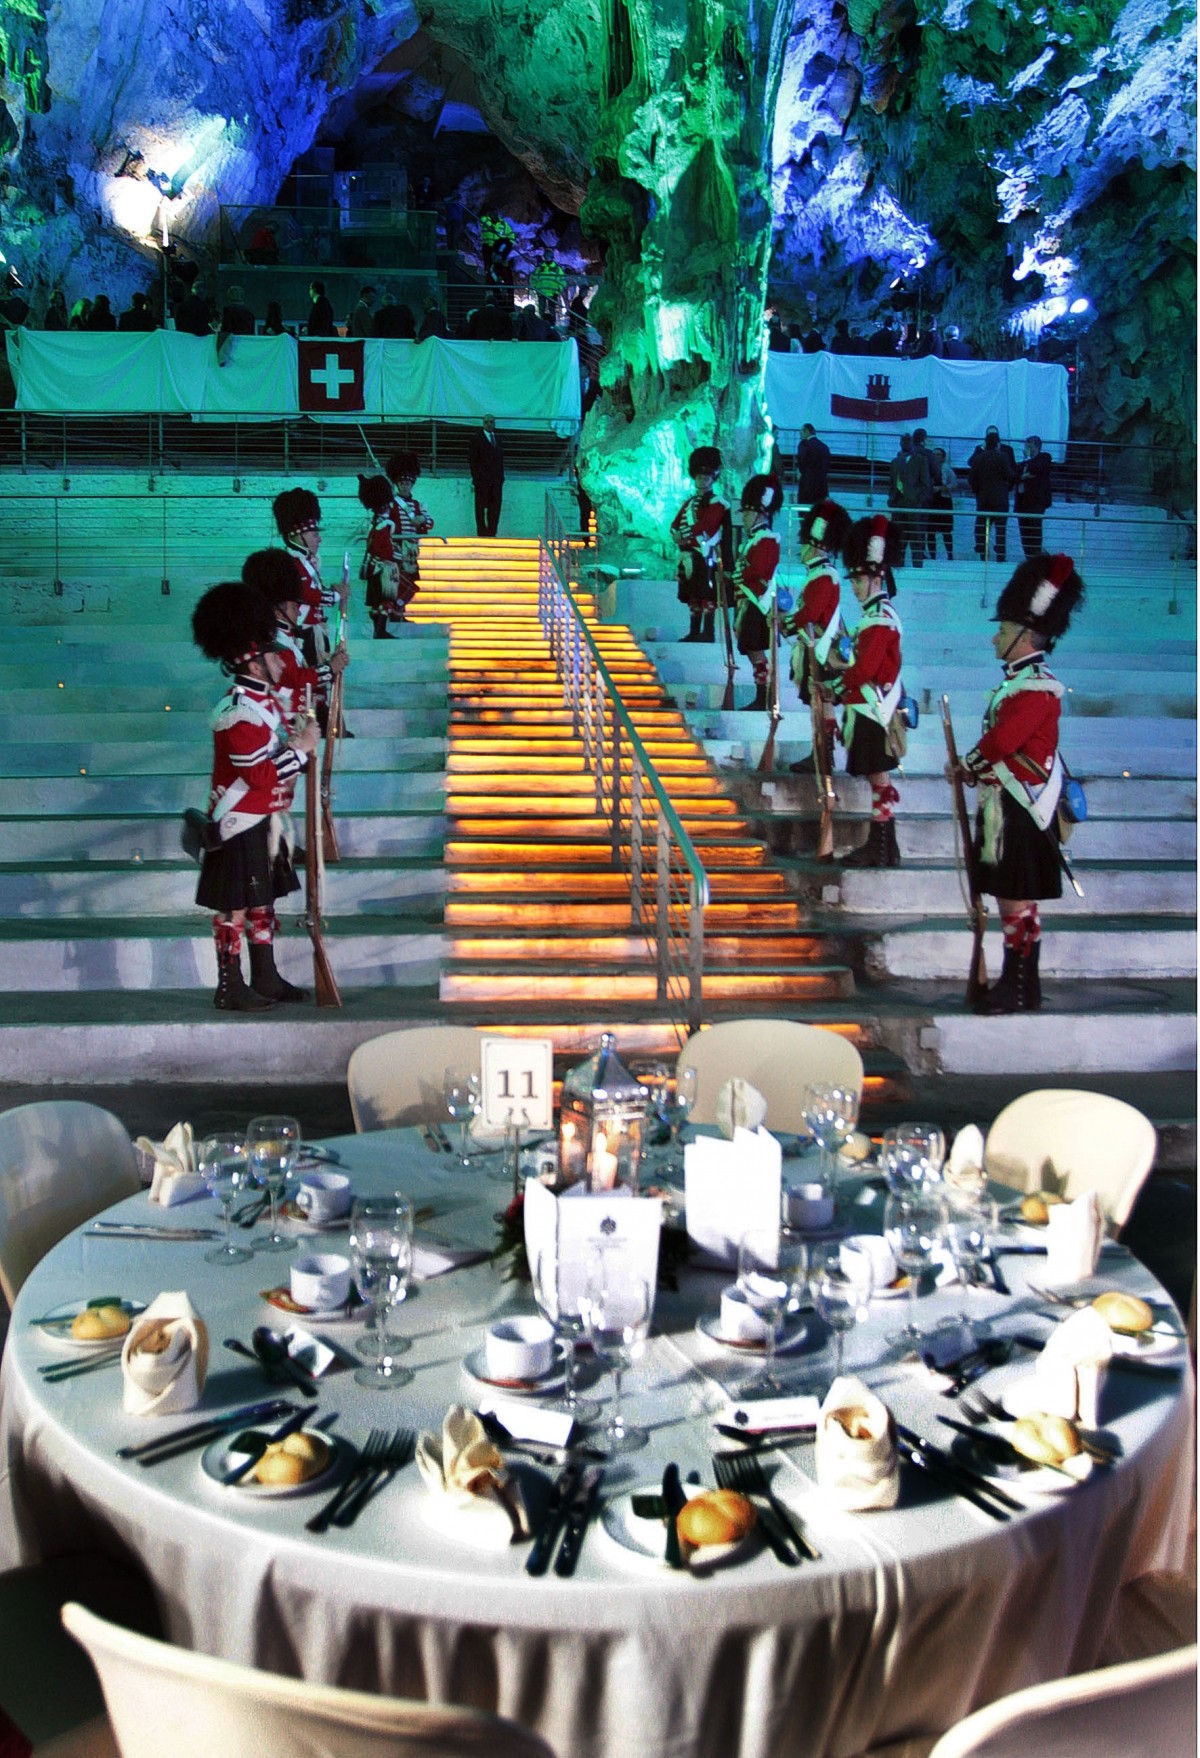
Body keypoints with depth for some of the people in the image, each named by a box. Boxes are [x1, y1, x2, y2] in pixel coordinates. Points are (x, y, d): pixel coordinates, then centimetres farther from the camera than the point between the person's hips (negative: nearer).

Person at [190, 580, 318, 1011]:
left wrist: (301, 737, 3)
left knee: (263, 900, 17)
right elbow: (261, 775, -26)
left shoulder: (267, 699, 9)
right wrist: (302, 748, -18)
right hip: (241, 824, -10)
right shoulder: (240, 714, -22)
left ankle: (266, 979, 27)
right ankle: (230, 988, 7)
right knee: (235, 906, -1)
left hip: (264, 821, 10)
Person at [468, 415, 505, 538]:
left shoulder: (497, 438, 16)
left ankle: (492, 532, 7)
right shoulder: (476, 438, -1)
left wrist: (501, 476, 8)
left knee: (495, 507, 2)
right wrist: (475, 478, -10)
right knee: (481, 507, 0)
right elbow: (472, 460, -4)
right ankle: (482, 533, 4)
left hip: (496, 480, 5)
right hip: (482, 479, -5)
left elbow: (500, 458, 17)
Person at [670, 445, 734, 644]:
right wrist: (683, 546, -9)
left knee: (708, 595, -8)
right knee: (693, 595, 10)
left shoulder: (718, 504, -5)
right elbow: (675, 525, 9)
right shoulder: (689, 502, 18)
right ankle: (694, 632, 15)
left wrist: (686, 536, -15)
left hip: (707, 558, -7)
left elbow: (704, 528, -17)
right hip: (689, 556, 7)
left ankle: (708, 633, -6)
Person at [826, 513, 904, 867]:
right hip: (868, 710, 10)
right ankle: (877, 844, 20)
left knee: (879, 778, -6)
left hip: (873, 712, -10)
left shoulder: (880, 620, -16)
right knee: (876, 779, 13)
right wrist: (844, 664, 5)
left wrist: (839, 671, -6)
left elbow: (864, 670, -21)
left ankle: (885, 850, -1)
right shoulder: (875, 615, 15)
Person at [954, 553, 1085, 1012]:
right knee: (1009, 901, 14)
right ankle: (1015, 983, 22)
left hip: (1021, 812, -10)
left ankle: (1021, 992, 2)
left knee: (1018, 903, -5)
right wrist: (977, 769, 2)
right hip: (1004, 807, 10)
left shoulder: (1038, 689, -16)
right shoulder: (1017, 682, 15)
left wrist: (967, 768, -5)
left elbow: (999, 741, -22)